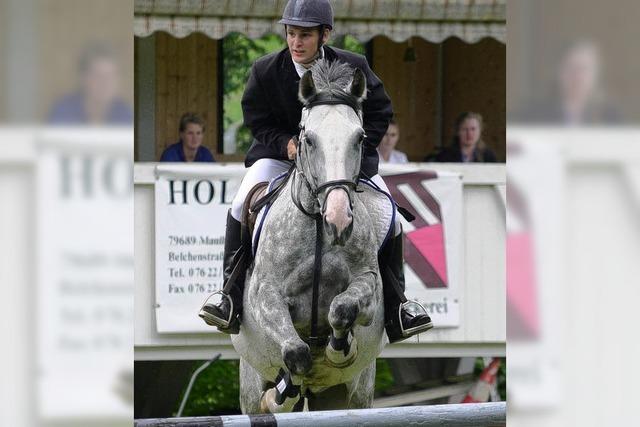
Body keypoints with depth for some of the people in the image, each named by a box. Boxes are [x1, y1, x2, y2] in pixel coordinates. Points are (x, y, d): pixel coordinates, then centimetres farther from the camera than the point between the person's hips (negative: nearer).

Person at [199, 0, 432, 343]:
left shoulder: (353, 68, -13)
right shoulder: (266, 71, -13)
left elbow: (379, 113, -2)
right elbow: (257, 121, -1)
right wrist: (285, 144, -21)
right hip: (281, 152, 0)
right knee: (241, 208, -23)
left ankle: (395, 309, 3)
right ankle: (231, 300, -16)